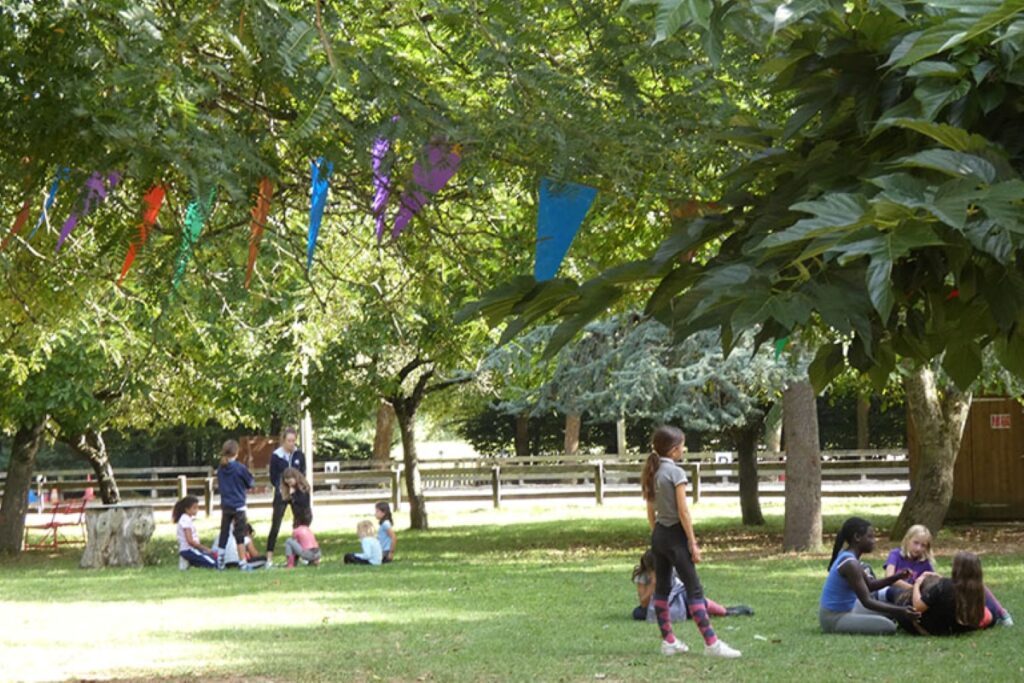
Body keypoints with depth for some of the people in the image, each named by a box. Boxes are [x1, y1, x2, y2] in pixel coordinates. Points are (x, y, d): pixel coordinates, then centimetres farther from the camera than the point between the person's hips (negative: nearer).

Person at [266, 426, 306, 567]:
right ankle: (269, 558, -4)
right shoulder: (275, 456, -5)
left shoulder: (299, 455, 2)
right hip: (281, 495, -3)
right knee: (275, 525, -5)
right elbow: (273, 478, -2)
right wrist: (282, 487, -16)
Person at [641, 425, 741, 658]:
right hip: (675, 535, -8)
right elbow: (683, 512, -16)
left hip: (658, 535, 8)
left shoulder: (652, 473, 8)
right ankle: (711, 643, -8)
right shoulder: (675, 472, -14)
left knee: (662, 588, 12)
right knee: (694, 589, -6)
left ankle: (668, 641, 17)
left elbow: (651, 512, 13)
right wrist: (693, 543, -12)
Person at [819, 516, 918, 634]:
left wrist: (896, 577, 0)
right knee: (888, 627, -21)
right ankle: (838, 629, -5)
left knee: (890, 609, 20)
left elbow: (870, 585, 15)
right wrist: (900, 611, -28)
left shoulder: (847, 557, 8)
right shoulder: (850, 564, -23)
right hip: (835, 618, -10)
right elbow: (867, 602, -25)